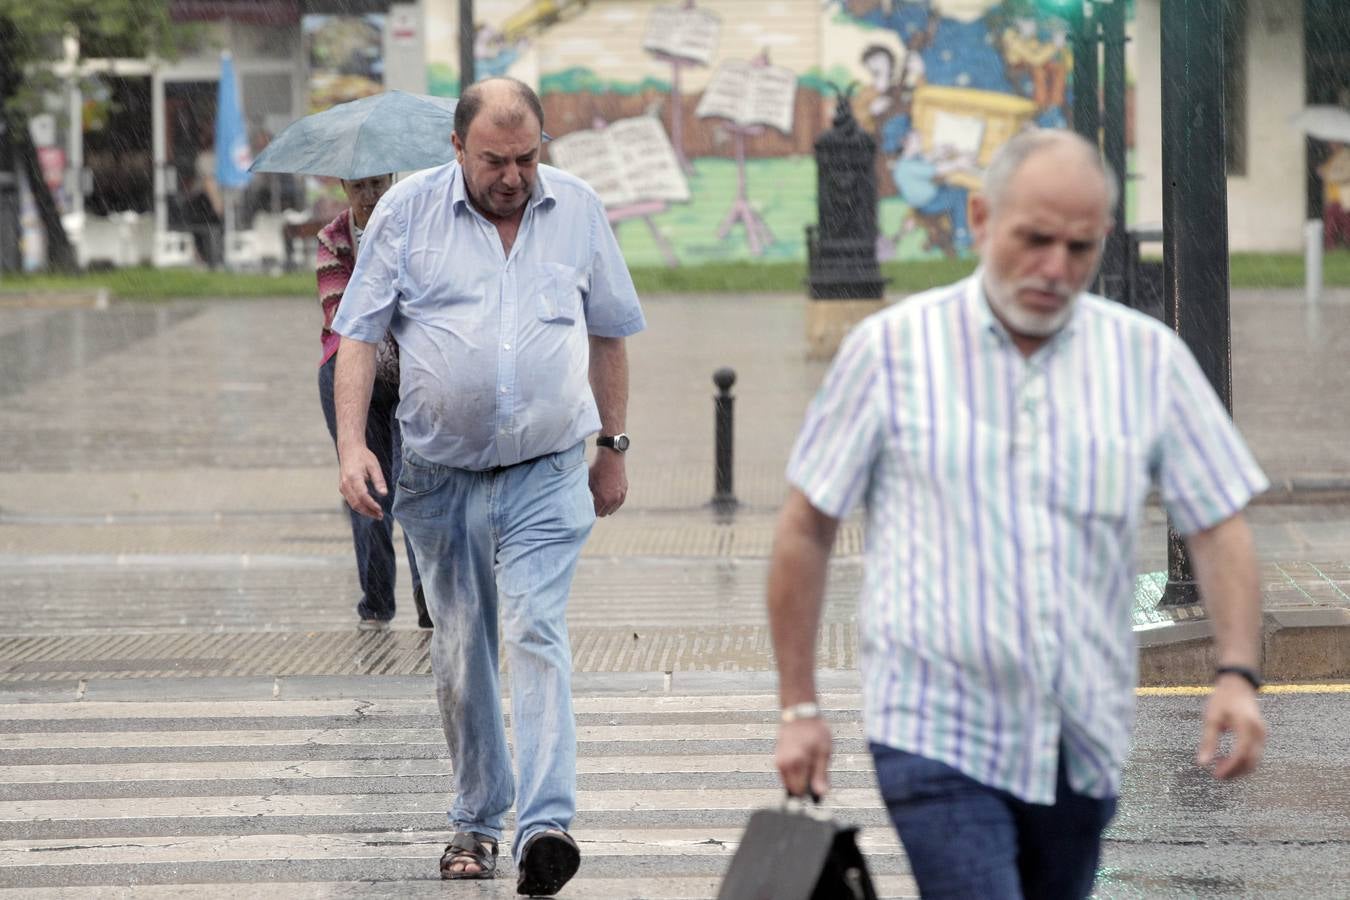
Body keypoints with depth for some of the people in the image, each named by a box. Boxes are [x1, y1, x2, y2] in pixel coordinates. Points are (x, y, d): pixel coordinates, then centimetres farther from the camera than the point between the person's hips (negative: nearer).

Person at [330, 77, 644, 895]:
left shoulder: (578, 210, 4)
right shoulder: (407, 212, -1)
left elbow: (609, 334, 15)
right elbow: (359, 334, 0)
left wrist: (613, 447, 15)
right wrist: (352, 443, -11)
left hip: (547, 471, -1)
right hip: (442, 474, 1)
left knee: (537, 633, -15)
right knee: (460, 652, 7)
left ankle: (547, 822, -24)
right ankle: (478, 819, 20)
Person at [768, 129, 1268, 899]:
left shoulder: (1151, 360, 4)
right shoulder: (893, 347, -2)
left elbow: (1219, 525, 4)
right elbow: (807, 529, 4)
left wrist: (1238, 674, -12)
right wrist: (799, 707, 3)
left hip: (1084, 745, 4)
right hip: (938, 732, -4)